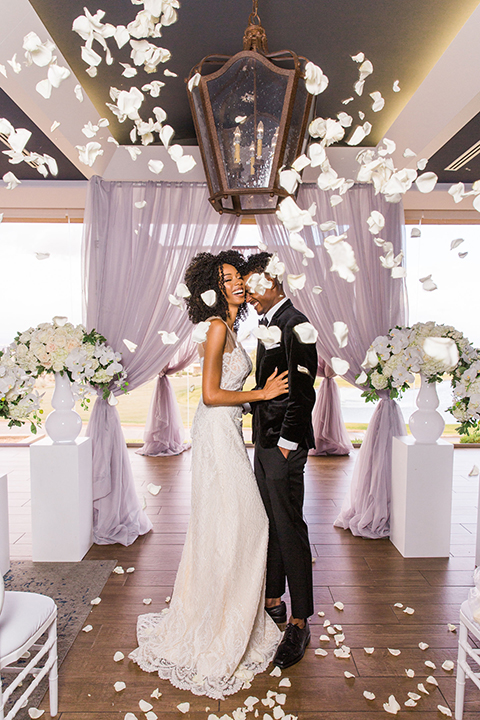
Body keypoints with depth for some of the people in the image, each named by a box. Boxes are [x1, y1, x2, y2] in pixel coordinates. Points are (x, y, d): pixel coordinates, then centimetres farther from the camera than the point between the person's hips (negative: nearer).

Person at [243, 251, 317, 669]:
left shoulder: (294, 324, -15)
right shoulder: (271, 324, 15)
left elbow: (302, 392, -19)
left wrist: (287, 442, -16)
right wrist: (266, 437, 14)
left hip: (284, 446, -10)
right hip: (265, 441, 10)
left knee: (290, 530, 0)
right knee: (270, 525, 18)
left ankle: (299, 625, 16)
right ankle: (274, 601, 34)